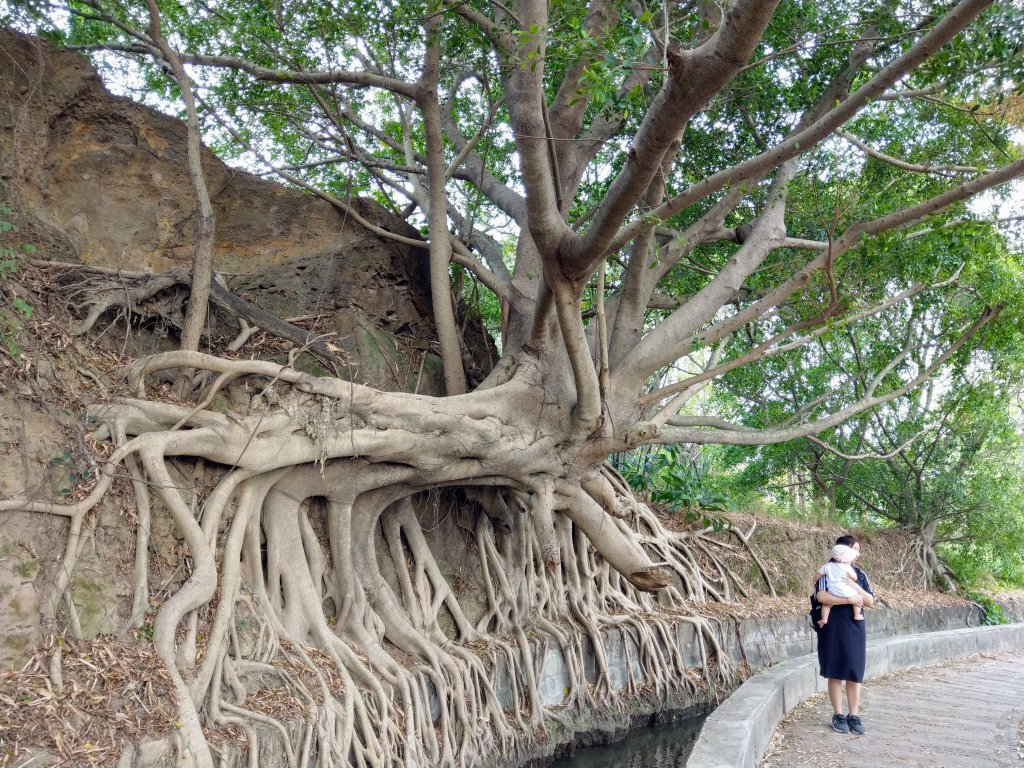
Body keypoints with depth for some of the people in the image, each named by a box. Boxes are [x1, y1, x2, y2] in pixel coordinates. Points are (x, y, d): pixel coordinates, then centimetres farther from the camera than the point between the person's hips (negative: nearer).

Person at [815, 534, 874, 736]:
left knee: (855, 673, 6)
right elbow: (822, 596, -20)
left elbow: (870, 602, 4)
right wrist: (850, 600, -18)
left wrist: (855, 587, -11)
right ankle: (838, 715, 11)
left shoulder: (859, 574, 9)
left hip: (855, 628, 5)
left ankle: (854, 715, 14)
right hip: (834, 628, -5)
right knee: (836, 672, 2)